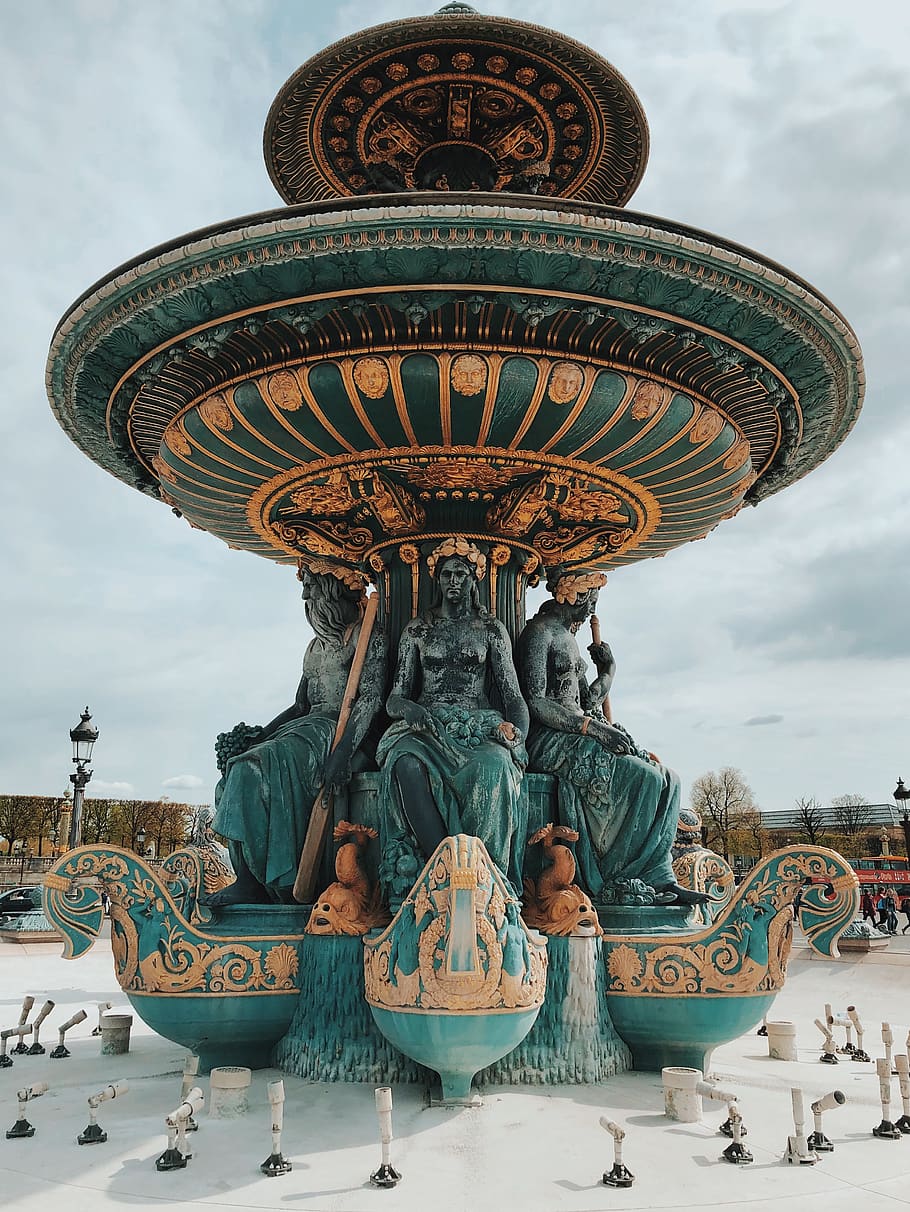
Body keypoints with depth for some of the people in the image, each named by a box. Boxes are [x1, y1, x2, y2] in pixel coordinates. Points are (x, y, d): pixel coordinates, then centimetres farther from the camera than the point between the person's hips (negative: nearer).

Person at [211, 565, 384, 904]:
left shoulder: (368, 639, -1)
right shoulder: (317, 645, 23)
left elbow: (372, 698, -13)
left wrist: (343, 752, -26)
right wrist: (259, 735, 6)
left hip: (341, 730, -8)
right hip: (307, 727, 8)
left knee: (260, 768, -28)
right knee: (238, 770, -17)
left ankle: (254, 881, -25)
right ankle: (248, 880, -24)